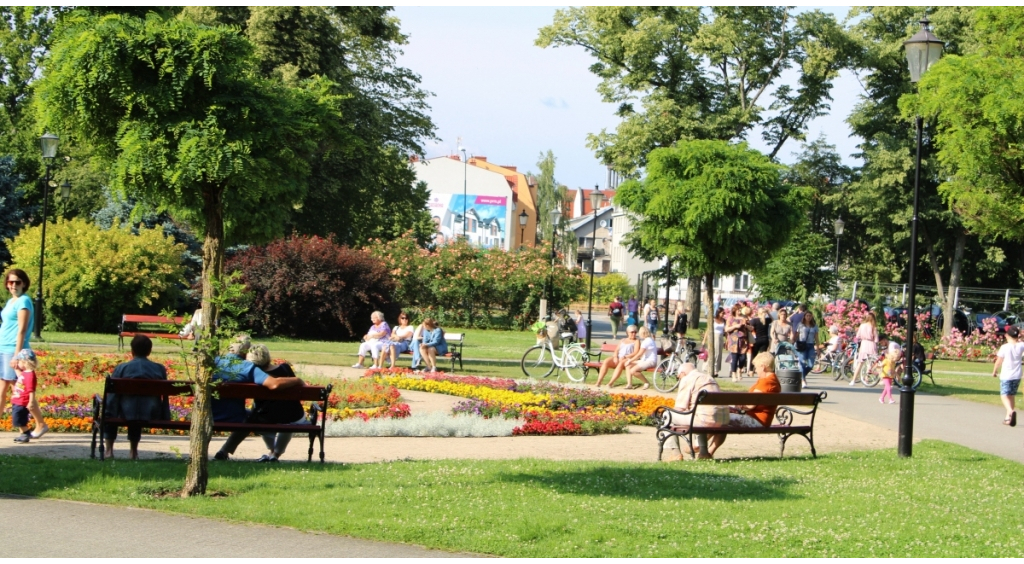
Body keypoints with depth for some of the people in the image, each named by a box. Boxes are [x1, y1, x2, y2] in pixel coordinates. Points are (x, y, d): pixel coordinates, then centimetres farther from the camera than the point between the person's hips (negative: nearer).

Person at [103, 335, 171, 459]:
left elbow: (112, 396, -2)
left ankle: (109, 449, 26)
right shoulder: (160, 369, 1)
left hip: (127, 415, -2)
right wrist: (166, 419, 16)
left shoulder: (121, 368, -5)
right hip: (152, 416, 2)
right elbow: (165, 398, 8)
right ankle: (133, 451, 44)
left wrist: (108, 416, 7)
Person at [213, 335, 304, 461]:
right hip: (232, 420, -3)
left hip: (207, 418, 3)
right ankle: (224, 451, 24)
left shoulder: (214, 361, -6)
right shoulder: (249, 367, -15)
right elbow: (274, 384, -28)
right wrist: (298, 381, -13)